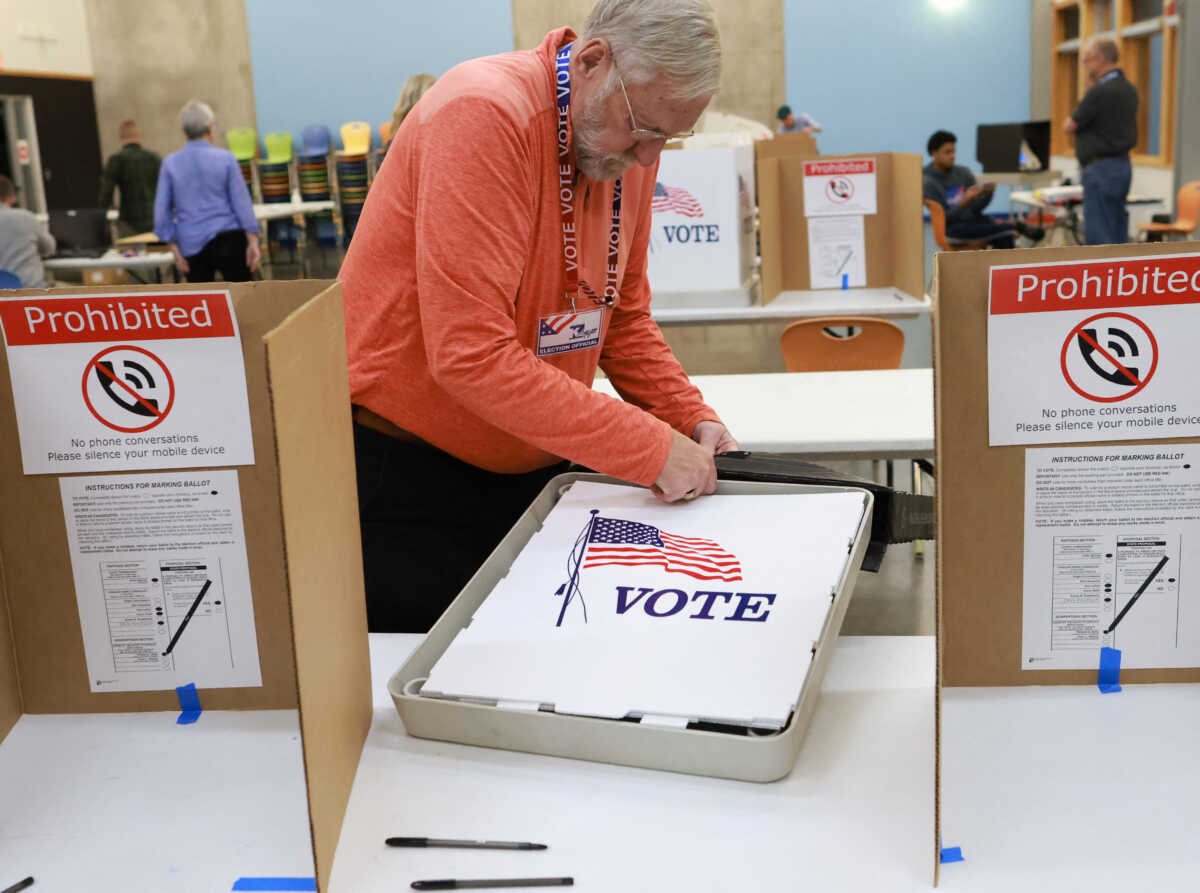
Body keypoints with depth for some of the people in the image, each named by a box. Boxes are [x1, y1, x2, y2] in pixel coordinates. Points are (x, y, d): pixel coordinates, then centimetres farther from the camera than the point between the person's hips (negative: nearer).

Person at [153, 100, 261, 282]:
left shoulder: (170, 163, 2)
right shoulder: (225, 159, -4)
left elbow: (162, 209, 2)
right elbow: (242, 201, -5)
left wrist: (175, 249, 6)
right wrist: (253, 241, -2)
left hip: (192, 245, 2)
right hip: (228, 239, -2)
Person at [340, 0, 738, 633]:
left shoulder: (630, 145, 1)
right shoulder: (485, 116, -24)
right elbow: (472, 355, -30)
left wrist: (692, 421, -2)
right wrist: (651, 450, -26)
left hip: (532, 470, 7)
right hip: (405, 478, -7)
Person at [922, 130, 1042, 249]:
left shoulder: (963, 172, 7)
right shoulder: (928, 182, -8)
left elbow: (976, 208, 6)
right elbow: (943, 218, -14)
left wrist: (988, 193, -14)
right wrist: (965, 201, -27)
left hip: (973, 219, 5)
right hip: (953, 227, -5)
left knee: (1004, 238, -25)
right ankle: (1017, 226, -12)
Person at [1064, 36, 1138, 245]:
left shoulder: (1099, 92, -17)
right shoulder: (1128, 89, 13)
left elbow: (1069, 126, -9)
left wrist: (1071, 120, 9)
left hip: (1101, 170, -10)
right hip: (1122, 166, 10)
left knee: (1099, 237, -8)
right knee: (1117, 235, 13)